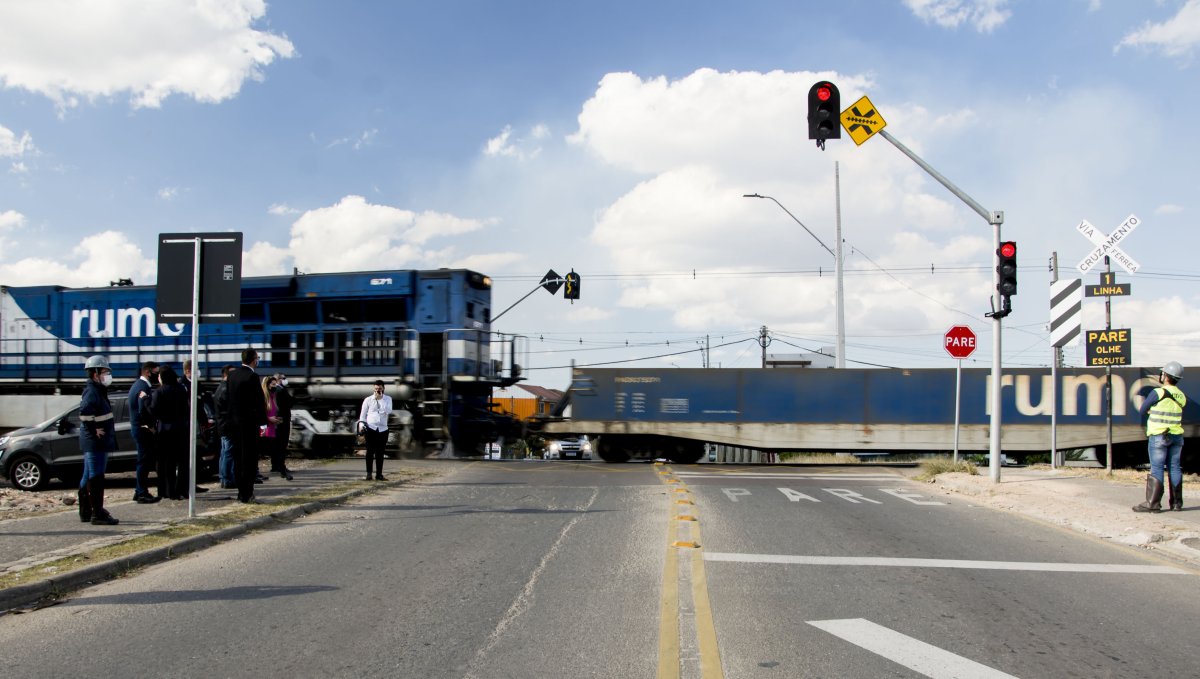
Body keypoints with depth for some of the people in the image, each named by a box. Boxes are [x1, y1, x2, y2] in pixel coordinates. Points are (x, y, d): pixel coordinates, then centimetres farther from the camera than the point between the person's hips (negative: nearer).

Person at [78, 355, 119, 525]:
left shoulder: (98, 391, 16)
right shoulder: (92, 392, -16)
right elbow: (85, 412, -32)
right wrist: (94, 431, -23)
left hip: (97, 443, 11)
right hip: (95, 442, -11)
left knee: (88, 478, 16)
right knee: (96, 478, -7)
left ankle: (86, 512, 26)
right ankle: (98, 514, -5)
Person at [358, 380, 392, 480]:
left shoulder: (388, 399, 9)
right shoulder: (368, 400, 6)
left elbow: (388, 411, -9)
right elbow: (363, 414, 10)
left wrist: (380, 399, -12)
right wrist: (361, 424, -5)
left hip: (383, 429, 1)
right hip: (370, 428, -1)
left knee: (380, 453, 3)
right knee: (370, 451, -8)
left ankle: (379, 474, 8)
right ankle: (369, 473, -2)